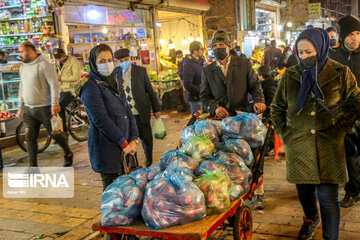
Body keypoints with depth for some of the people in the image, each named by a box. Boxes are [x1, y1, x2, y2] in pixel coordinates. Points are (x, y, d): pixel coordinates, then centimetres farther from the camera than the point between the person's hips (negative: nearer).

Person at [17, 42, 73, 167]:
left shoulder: (44, 65, -11)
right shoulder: (23, 67, 13)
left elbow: (54, 85, -16)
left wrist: (55, 104, -22)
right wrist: (20, 107, 19)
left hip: (44, 108, -7)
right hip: (28, 109, 7)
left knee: (55, 134, 3)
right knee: (30, 137, 4)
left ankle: (68, 155, 26)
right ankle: (33, 166, 10)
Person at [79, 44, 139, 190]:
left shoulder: (114, 81, 15)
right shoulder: (91, 86, -9)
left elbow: (127, 111, 13)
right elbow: (101, 119, -16)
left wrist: (133, 139, 1)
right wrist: (123, 143, -13)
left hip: (125, 146, 7)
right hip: (107, 148, -7)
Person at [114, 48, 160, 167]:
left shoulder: (141, 71, -2)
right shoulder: (116, 73, 2)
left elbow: (150, 90, 1)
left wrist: (156, 109, 2)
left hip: (141, 111, 0)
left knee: (145, 136, 13)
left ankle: (149, 158, 36)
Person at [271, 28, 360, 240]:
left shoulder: (340, 73, -3)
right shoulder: (290, 75, 2)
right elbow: (277, 107, 13)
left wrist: (341, 127, -2)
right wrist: (283, 132, 6)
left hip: (329, 145, -2)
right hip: (298, 145, 3)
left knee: (328, 197, -1)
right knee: (304, 190, 17)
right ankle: (311, 219, 47)